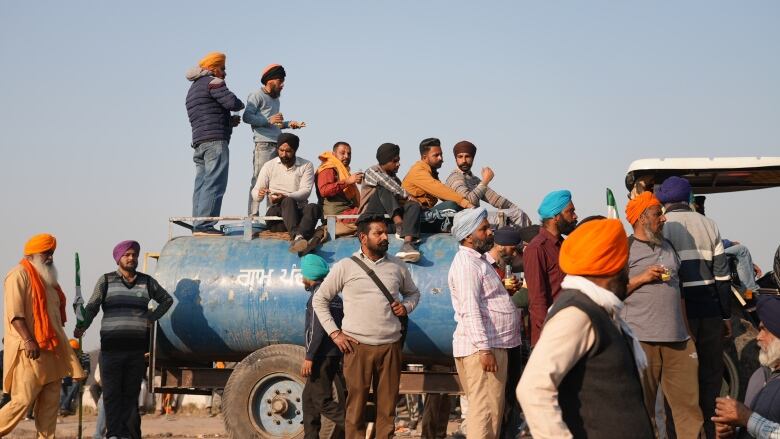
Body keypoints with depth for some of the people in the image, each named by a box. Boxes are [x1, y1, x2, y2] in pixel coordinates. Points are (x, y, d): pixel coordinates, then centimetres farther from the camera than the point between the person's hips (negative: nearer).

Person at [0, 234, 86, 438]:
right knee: (24, 399, -11)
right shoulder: (19, 275, -6)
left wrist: (62, 344, 22)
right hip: (29, 350, -9)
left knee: (50, 401, 4)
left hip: (51, 349, 9)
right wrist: (28, 340, -24)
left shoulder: (47, 279, 21)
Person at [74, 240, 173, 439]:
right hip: (111, 347, -2)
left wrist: (152, 317, 10)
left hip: (137, 348, 2)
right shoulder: (106, 281, 5)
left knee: (131, 393, 4)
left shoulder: (147, 282, 12)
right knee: (112, 393, -4)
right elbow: (92, 307, -3)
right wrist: (82, 326, -19)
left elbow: (167, 299, 25)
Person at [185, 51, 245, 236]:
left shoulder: (193, 88, 28)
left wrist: (228, 121, 18)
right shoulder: (212, 82, -3)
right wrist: (240, 104, 6)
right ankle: (204, 225, -21)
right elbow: (231, 102, -17)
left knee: (202, 184, 7)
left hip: (199, 143, 10)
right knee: (214, 184, -14)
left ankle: (198, 226, 3)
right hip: (215, 140, -10)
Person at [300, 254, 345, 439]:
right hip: (334, 354, 9)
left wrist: (309, 357, -21)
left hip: (322, 356, -9)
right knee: (309, 396, 15)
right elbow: (341, 327, 18)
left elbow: (317, 328, -20)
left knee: (322, 401, -9)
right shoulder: (334, 296, 16)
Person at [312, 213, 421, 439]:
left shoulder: (397, 266, 9)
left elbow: (413, 292, 26)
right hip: (358, 346, -3)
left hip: (390, 345, 3)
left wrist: (406, 307, 3)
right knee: (356, 405, 0)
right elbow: (319, 299, 7)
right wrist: (334, 333, -1)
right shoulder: (345, 267, 0)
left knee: (387, 406, 5)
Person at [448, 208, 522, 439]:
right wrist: (484, 349, -25)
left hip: (493, 344, 10)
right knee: (485, 410, -11)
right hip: (480, 348, -10)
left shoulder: (478, 261, 20)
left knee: (492, 409, 14)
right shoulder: (466, 264, -13)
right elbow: (470, 311, -21)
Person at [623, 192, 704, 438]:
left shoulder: (668, 247, 19)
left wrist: (687, 333, 20)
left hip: (678, 339, 6)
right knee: (642, 406, 0)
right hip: (641, 339, -6)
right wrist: (641, 278, -12)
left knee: (688, 402, 1)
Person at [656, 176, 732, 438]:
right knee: (711, 373, 12)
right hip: (710, 308, 3)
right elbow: (722, 274, 8)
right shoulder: (708, 224, 10)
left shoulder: (663, 226, -3)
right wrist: (726, 315, 13)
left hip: (679, 309, -3)